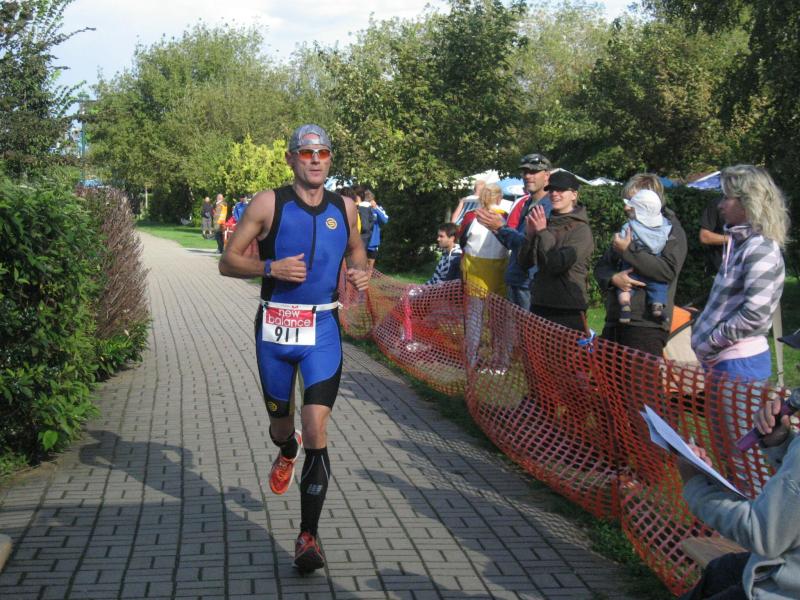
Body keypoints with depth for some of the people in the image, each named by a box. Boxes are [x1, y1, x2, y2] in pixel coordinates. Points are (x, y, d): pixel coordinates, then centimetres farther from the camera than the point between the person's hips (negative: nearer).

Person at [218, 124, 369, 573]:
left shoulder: (344, 208, 4)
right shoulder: (270, 203, -4)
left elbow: (356, 249, 24)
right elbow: (228, 261, -4)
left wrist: (362, 273, 1)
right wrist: (271, 267, -21)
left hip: (323, 330, 0)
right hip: (275, 327, 0)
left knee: (317, 430, -11)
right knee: (280, 423, 15)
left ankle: (308, 536, -2)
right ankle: (288, 453, 55)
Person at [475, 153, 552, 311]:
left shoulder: (552, 207, -12)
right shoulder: (522, 203, 14)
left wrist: (501, 227, -22)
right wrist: (496, 228, -2)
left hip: (532, 283, -8)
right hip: (514, 280, 8)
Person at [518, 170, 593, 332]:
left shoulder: (581, 229, -8)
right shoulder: (546, 223, 9)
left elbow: (559, 264, -19)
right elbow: (524, 263, 7)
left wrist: (543, 232, -16)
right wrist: (530, 234, -8)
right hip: (539, 305, 6)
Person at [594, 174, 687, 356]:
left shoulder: (671, 230, -1)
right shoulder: (628, 229, 19)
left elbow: (668, 270, -17)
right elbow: (601, 267, 16)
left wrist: (628, 250, -15)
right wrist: (613, 278, -8)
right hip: (614, 322, 7)